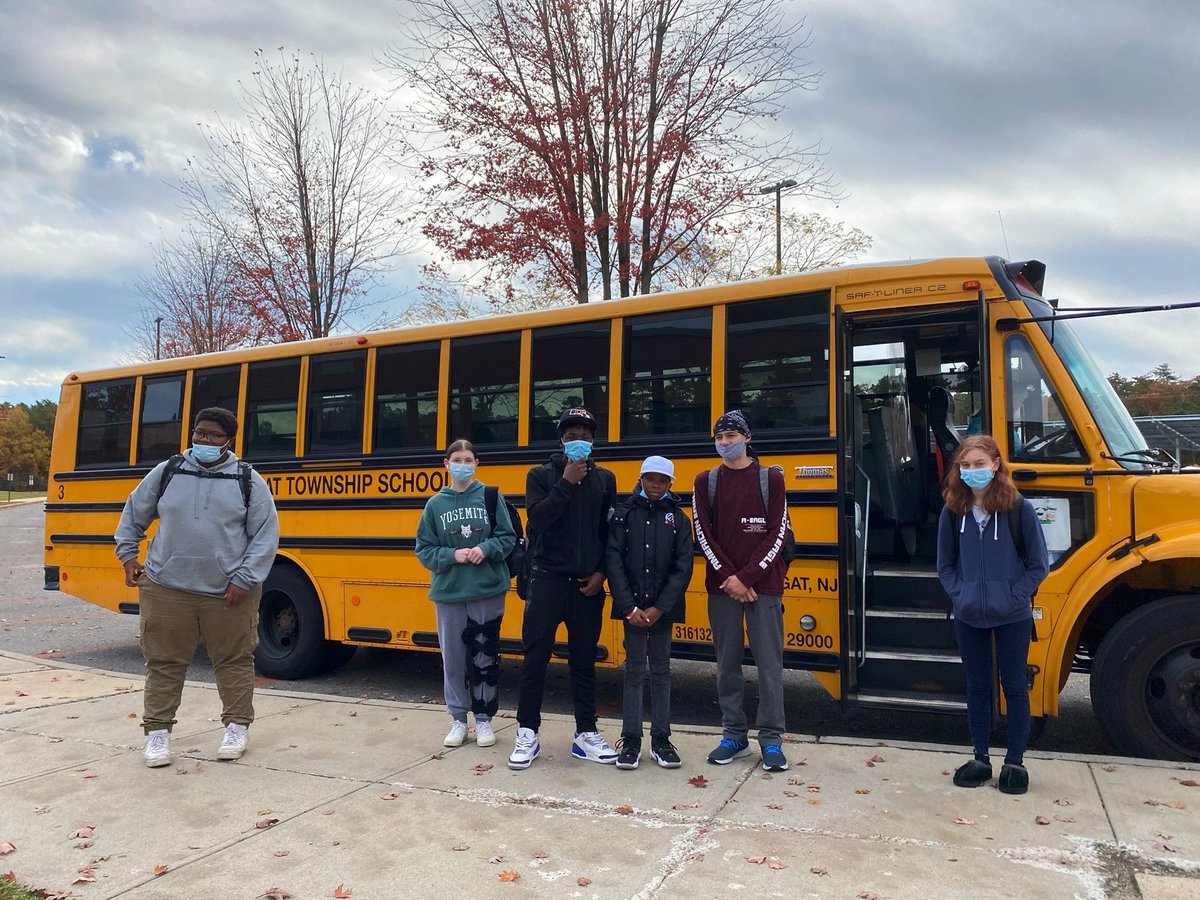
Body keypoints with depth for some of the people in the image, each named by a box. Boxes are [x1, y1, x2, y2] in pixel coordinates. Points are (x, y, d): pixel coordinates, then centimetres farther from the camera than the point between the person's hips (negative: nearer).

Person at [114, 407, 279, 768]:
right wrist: (127, 554, 11)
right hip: (167, 589, 1)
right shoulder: (166, 472, 5)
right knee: (164, 661, 8)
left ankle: (237, 726, 24)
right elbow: (133, 514, 19)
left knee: (234, 660, 9)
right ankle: (157, 731, 23)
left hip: (229, 593, -1)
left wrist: (245, 579, -10)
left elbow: (266, 534, -3)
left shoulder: (248, 481, -2)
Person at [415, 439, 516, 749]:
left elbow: (507, 537, 1)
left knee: (485, 657, 7)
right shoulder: (436, 503, 2)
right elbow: (424, 550, 4)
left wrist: (486, 549, -17)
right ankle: (458, 719, 25)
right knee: (453, 657, 9)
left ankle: (483, 718, 22)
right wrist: (452, 555, -12)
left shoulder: (490, 497, -1)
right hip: (449, 593, 1)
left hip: (488, 591, -1)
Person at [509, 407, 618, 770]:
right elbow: (536, 519, -14)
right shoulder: (540, 475, 1)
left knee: (584, 661, 10)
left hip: (587, 586, 2)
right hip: (547, 580, -2)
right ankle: (528, 733, 15)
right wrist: (566, 482, -18)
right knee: (535, 658, 2)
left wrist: (602, 572, -2)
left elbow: (611, 532, 9)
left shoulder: (605, 479, 8)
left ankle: (586, 733, 20)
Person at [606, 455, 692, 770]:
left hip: (663, 609, 1)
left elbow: (682, 569, -2)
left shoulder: (678, 518, 3)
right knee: (634, 670, 5)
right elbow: (614, 563, -5)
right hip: (632, 606, -1)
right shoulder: (624, 514, 1)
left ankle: (661, 739, 17)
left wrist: (659, 608, -11)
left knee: (661, 670, 9)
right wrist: (630, 608, -13)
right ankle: (630, 739, 13)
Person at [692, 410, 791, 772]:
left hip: (764, 585, -2)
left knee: (769, 662, 2)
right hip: (721, 585, 2)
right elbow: (704, 535, 1)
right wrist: (729, 577, -9)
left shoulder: (771, 479, 2)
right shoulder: (706, 481, 6)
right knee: (727, 663, 8)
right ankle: (734, 736, 19)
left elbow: (778, 534, -3)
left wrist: (748, 576, -11)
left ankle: (771, 739, 12)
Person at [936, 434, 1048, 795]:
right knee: (976, 686, 13)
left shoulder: (1018, 508, -11)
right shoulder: (954, 510, -2)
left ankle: (1015, 762, 23)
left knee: (1014, 687, 10)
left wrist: (1014, 597, -13)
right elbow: (945, 564, 7)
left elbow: (1038, 565, -5)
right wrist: (960, 594, -6)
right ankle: (980, 759, 26)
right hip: (969, 617, 3)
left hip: (1012, 617, -3)